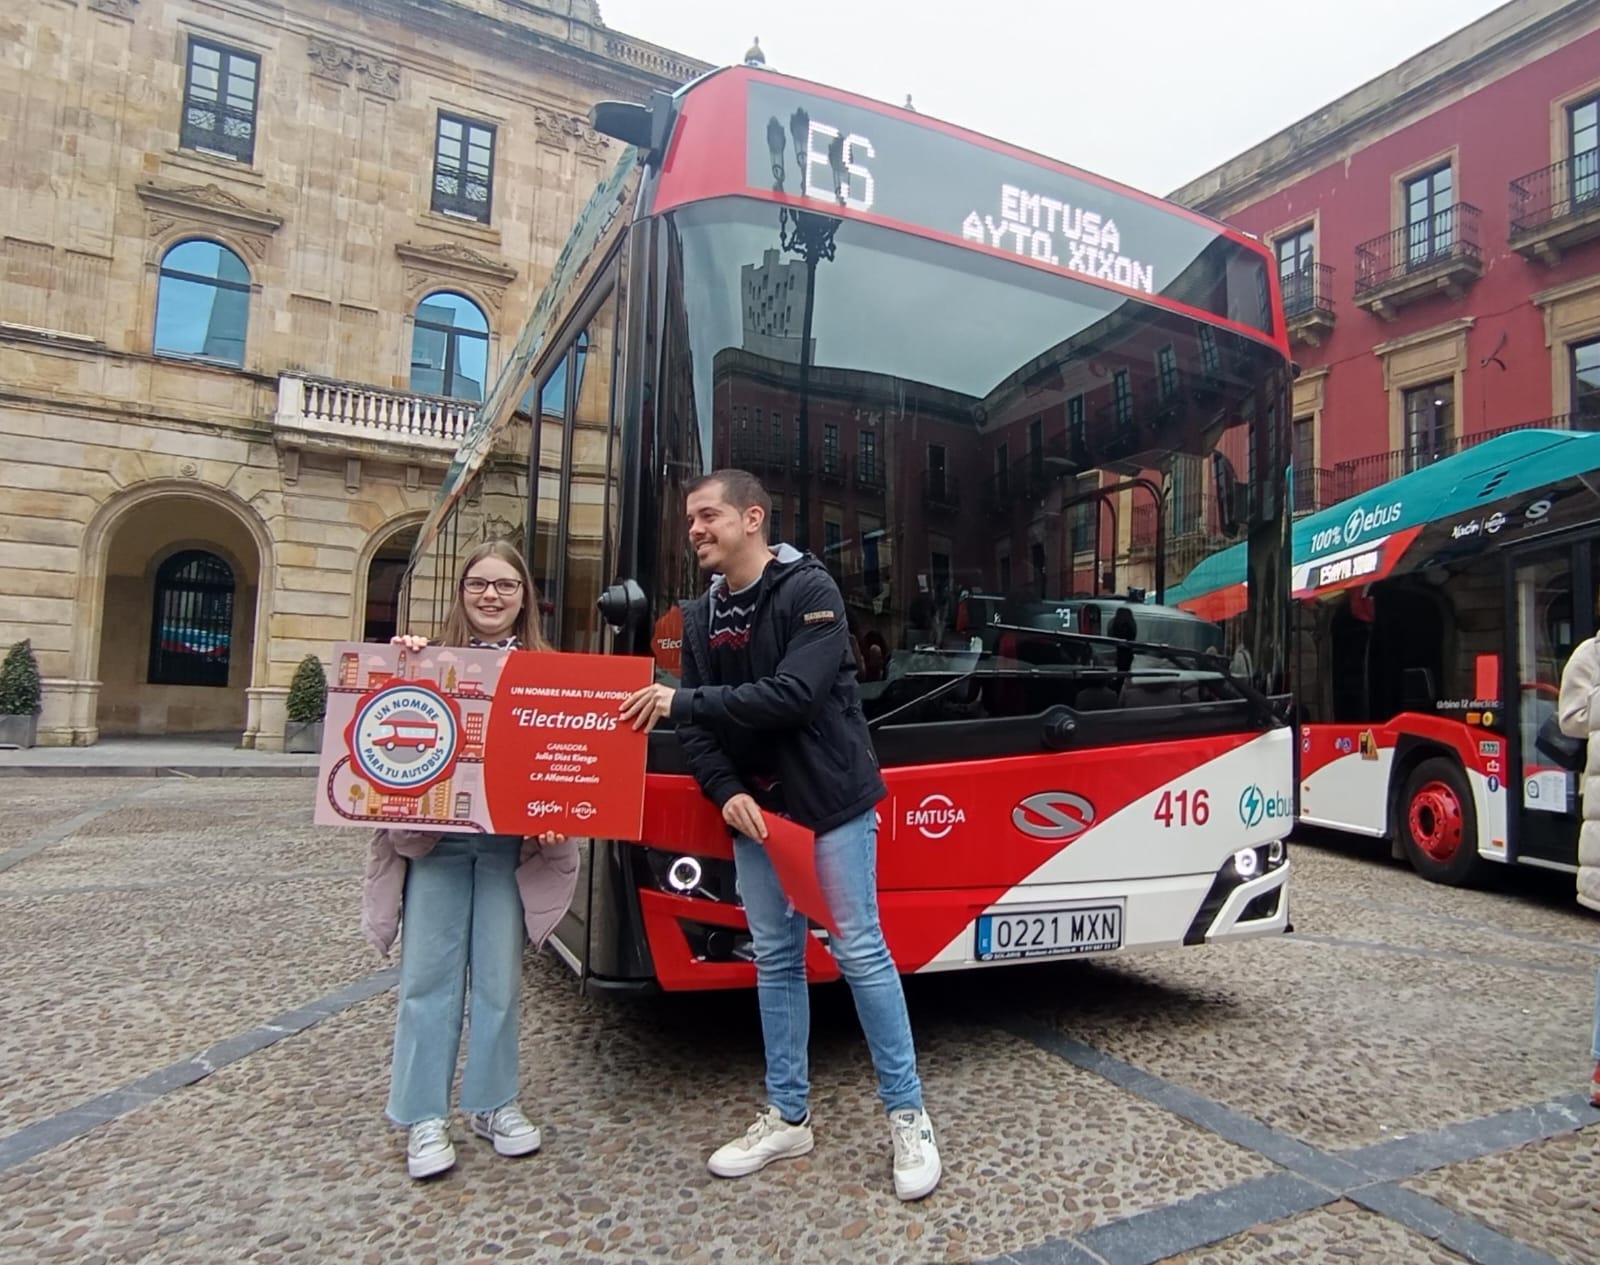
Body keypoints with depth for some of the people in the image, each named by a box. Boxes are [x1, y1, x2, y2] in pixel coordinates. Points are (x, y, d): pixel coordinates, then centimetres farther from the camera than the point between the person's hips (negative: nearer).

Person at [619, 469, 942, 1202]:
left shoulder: (809, 590, -11)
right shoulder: (700, 617, 8)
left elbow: (796, 695, -23)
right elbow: (695, 727, 5)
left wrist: (683, 701, -23)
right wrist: (726, 791, -12)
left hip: (830, 801, -6)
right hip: (753, 809, 6)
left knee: (860, 953, 0)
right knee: (775, 959, 12)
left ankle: (908, 1116, 16)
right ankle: (788, 1117, 25)